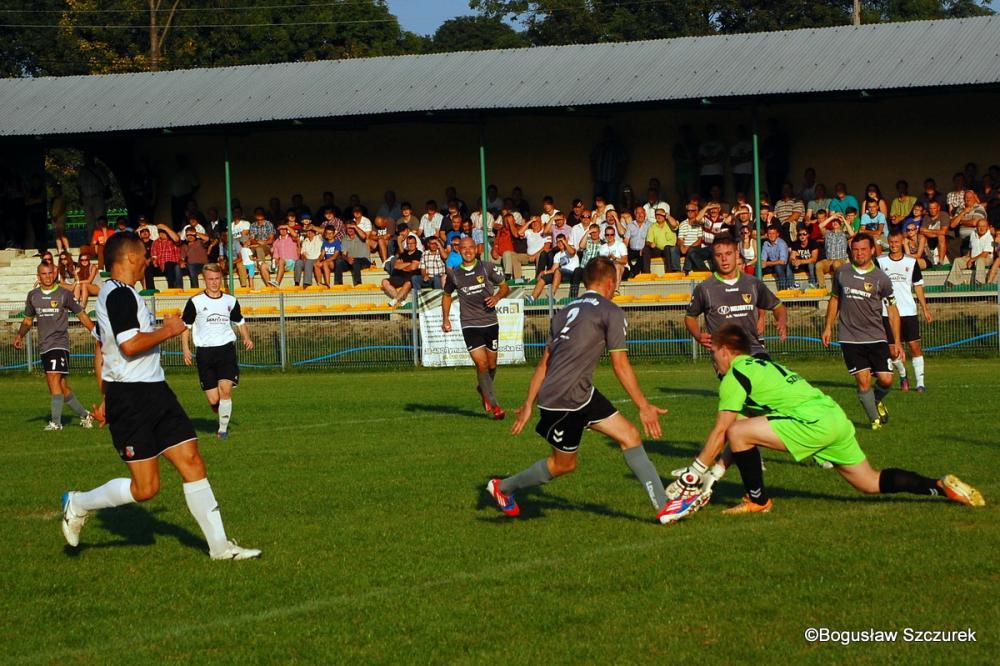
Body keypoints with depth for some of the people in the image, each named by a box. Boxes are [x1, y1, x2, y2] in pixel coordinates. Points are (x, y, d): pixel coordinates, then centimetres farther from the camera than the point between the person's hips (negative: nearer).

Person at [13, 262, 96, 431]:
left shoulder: (65, 294, -1)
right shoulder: (33, 295, 12)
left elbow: (81, 315, 5)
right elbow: (27, 320, 21)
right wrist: (19, 335, 3)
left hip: (59, 343, -5)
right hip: (44, 346, 5)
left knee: (54, 379, -19)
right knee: (61, 386, 8)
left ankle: (56, 422, -20)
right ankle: (84, 415, 24)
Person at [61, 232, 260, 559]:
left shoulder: (112, 293, 18)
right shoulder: (120, 294, -15)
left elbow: (101, 349, 24)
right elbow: (130, 345, -26)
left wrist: (107, 397, 27)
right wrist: (168, 330, -10)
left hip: (154, 394, 10)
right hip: (132, 399, -10)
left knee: (192, 463, 3)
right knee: (145, 488, -6)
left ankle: (219, 545, 4)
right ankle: (78, 504, 15)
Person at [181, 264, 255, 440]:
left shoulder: (230, 301, 10)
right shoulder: (195, 301, 1)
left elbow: (240, 322, 25)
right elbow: (185, 326, 7)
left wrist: (246, 338, 8)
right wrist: (185, 348, -4)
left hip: (226, 348, 1)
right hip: (205, 351, -1)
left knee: (225, 389, -18)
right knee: (213, 401, -4)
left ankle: (223, 428, -6)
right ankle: (223, 415, 30)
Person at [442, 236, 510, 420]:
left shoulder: (487, 267, 0)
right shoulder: (454, 274, 3)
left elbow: (504, 286, 8)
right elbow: (447, 295, 19)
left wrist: (497, 297, -13)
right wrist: (445, 319, 11)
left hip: (490, 322, 1)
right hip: (470, 325, -1)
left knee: (491, 365, 9)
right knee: (481, 364, -14)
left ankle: (483, 389, 41)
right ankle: (494, 406, -8)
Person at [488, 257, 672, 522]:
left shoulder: (566, 311, 17)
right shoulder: (611, 312, -7)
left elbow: (544, 363, 18)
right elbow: (621, 365, -10)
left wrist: (529, 404, 21)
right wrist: (644, 407, -6)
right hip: (567, 400, -9)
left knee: (630, 436, 2)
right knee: (563, 464, 9)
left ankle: (663, 505, -4)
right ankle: (503, 488, 28)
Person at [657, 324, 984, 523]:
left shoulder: (734, 378, 1)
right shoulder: (761, 366, 28)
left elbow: (721, 433, -5)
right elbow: (752, 433, 30)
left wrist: (693, 474, 1)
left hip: (813, 421, -10)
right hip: (835, 416, 10)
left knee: (738, 432, -10)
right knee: (872, 483, 13)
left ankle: (757, 500, 1)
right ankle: (942, 487, 5)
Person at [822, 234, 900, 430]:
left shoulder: (881, 278, -1)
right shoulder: (841, 272, 4)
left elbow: (892, 309, 4)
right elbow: (834, 298, 17)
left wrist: (896, 342, 0)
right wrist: (828, 327, 12)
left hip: (876, 338, 0)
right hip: (849, 338, 0)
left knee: (886, 380, -5)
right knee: (863, 381, -7)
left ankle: (877, 401, 28)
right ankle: (875, 419, 7)